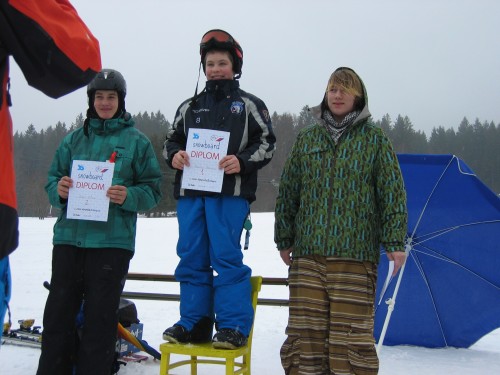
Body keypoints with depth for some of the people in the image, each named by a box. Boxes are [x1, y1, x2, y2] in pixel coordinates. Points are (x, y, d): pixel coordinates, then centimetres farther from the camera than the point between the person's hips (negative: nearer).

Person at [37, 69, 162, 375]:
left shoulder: (137, 141, 5)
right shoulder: (74, 139, 14)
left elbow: (153, 190, 3)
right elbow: (53, 179, 15)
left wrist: (128, 196, -18)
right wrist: (58, 190, -9)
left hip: (113, 240, -3)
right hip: (69, 237, 3)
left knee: (100, 316, 0)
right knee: (58, 312, 5)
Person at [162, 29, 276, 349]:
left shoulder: (249, 104, 9)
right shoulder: (190, 107, 20)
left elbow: (266, 142, 4)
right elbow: (173, 140, 22)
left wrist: (242, 161, -13)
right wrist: (174, 154, -1)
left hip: (230, 192, -4)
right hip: (190, 192, 5)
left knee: (226, 256, -8)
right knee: (191, 258, 5)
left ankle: (233, 325, -2)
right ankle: (194, 322, 13)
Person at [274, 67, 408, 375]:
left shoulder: (375, 140, 5)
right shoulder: (307, 139, 13)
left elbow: (393, 192, 1)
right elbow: (288, 192, 15)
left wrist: (396, 241, -6)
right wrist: (284, 239, 12)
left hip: (356, 253, -3)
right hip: (308, 253, 3)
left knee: (350, 331, -3)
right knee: (305, 330, 4)